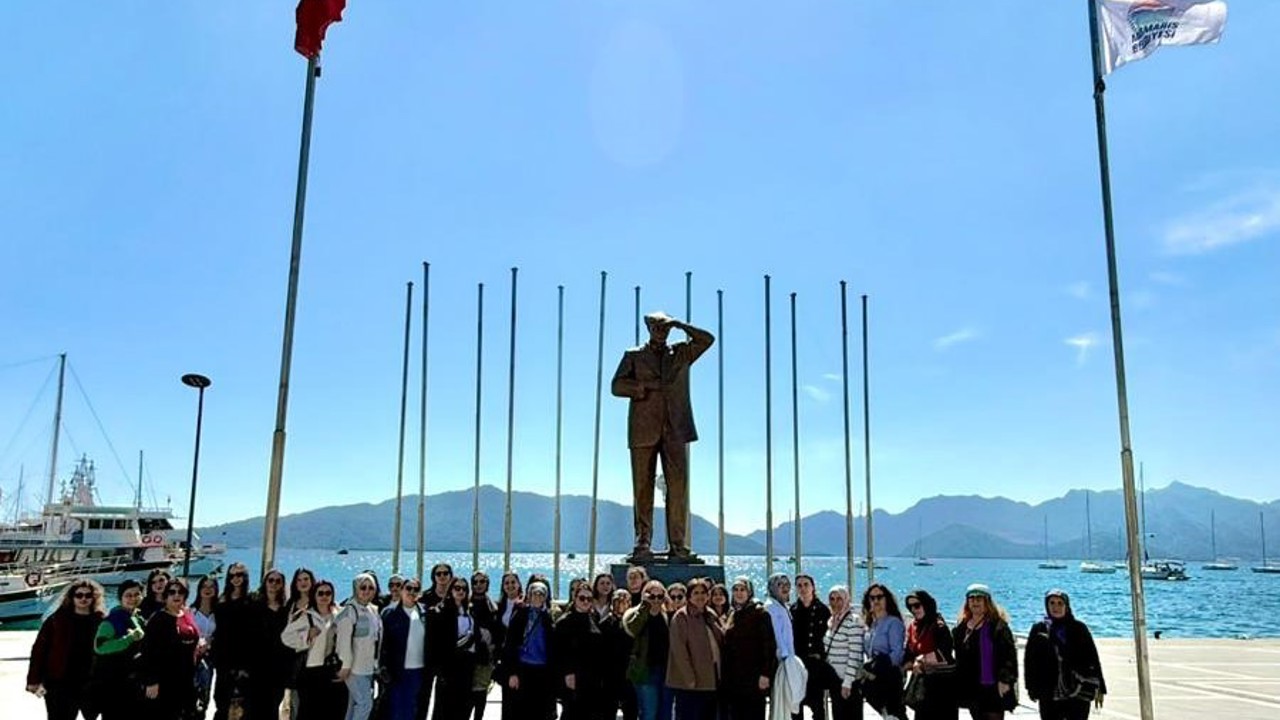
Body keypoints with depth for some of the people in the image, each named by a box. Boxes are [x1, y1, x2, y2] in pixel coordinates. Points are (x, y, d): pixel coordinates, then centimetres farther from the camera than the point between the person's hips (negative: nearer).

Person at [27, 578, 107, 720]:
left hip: (91, 686, 2)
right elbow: (40, 649, -2)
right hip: (60, 685, -1)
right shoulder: (56, 620, -1)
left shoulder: (102, 621, 1)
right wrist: (34, 680, -6)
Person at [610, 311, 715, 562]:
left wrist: (680, 325, 4)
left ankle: (677, 545, -4)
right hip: (644, 430, -1)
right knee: (643, 488, -2)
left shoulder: (681, 353, 20)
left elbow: (707, 339, 9)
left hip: (675, 430, 1)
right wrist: (645, 386, -8)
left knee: (678, 487, -5)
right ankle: (643, 543, 1)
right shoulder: (634, 356, 15)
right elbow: (617, 386, 6)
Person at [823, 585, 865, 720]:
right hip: (834, 679, 8)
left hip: (849, 681, -8)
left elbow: (855, 654, -17)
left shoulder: (853, 620, -12)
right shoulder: (832, 621, 12)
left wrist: (847, 682, -19)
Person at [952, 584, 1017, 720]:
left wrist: (1005, 679, -19)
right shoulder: (961, 628, 11)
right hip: (971, 688, 7)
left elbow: (1009, 654, -14)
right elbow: (958, 656, 18)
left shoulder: (998, 626, -8)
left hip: (993, 688, -6)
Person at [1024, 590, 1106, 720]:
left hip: (1078, 694, -1)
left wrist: (1099, 689, 2)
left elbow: (1093, 659, 3)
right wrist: (1033, 689, 0)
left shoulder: (1078, 628, 1)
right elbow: (1030, 661, 3)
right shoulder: (1039, 630, 2)